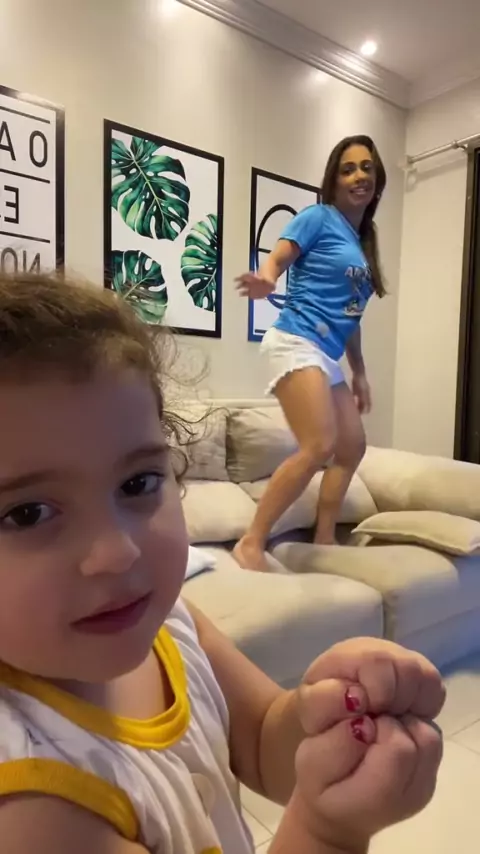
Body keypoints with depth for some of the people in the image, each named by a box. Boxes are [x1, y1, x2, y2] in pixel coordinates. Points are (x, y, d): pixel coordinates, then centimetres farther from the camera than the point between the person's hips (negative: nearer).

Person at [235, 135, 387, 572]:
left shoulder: (364, 241, 22)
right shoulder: (319, 217, 2)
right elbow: (275, 260, -9)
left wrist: (359, 372, 21)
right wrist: (265, 281, -33)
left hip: (327, 356, 9)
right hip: (297, 342, -9)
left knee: (353, 447, 8)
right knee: (320, 446, -22)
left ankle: (323, 543, 18)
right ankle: (251, 543, -13)